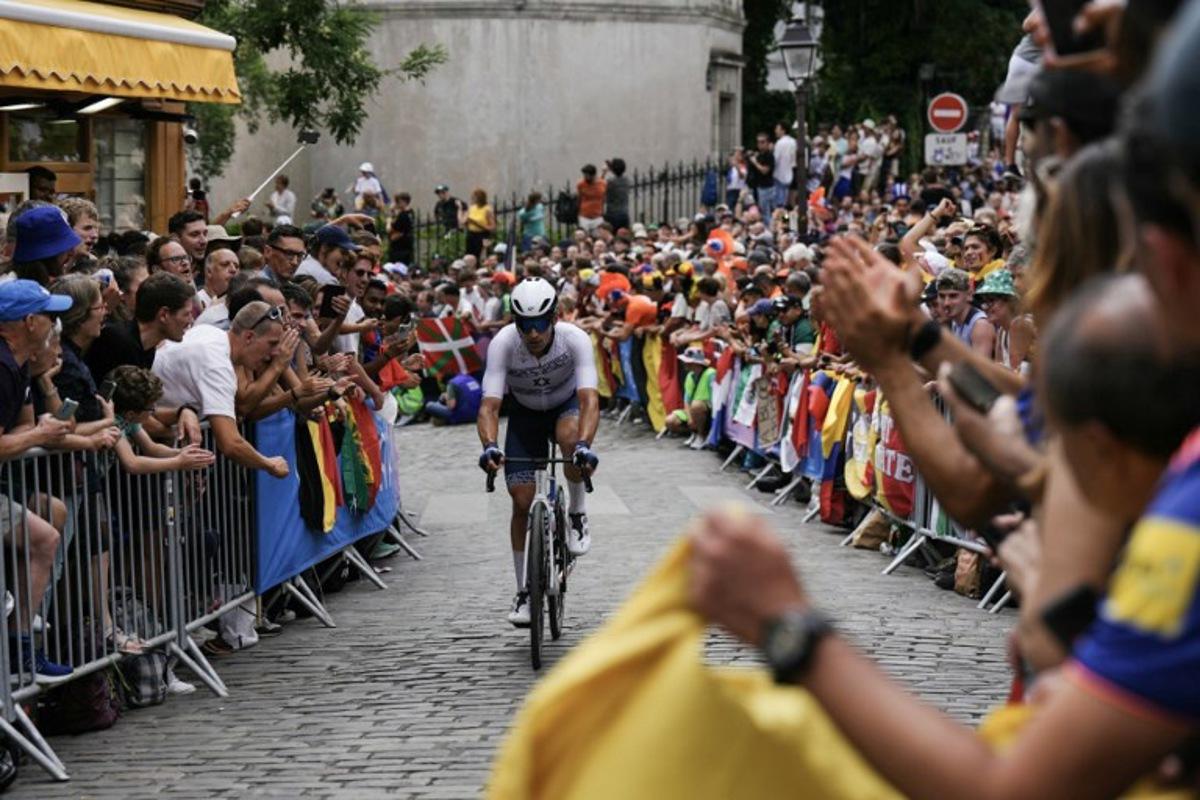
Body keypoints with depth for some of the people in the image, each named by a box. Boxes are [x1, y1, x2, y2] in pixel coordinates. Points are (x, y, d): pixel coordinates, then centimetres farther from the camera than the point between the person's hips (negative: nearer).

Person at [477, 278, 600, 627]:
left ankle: (577, 515, -11)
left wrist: (585, 445, -60)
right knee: (522, 501, -7)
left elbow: (589, 400, -42)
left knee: (570, 437, -38)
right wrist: (489, 446, -55)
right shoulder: (503, 343, -31)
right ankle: (523, 592, 8)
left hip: (567, 404, -1)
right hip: (525, 414, 1)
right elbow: (489, 405, -35)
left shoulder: (575, 339, -33)